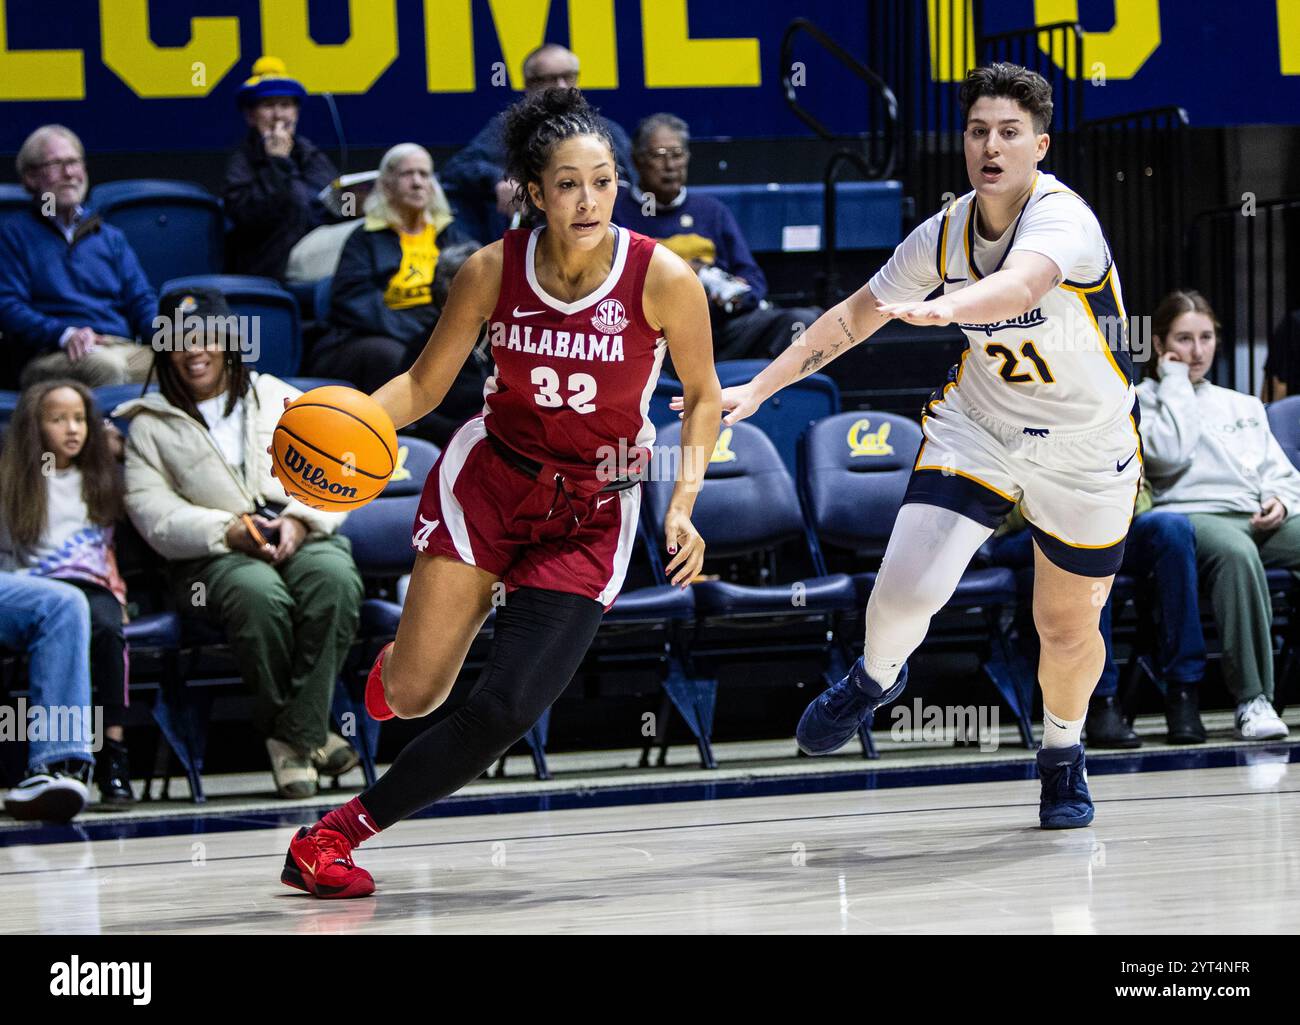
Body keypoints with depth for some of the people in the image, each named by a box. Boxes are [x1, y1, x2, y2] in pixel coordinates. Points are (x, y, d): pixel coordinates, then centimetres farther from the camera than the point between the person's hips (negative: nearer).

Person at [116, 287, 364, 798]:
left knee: (335, 576, -35)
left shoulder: (280, 400, 19)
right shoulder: (151, 426, 13)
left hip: (303, 539, 2)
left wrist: (300, 520, -10)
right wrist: (232, 532, -15)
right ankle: (310, 735, -23)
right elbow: (155, 515, 0)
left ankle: (294, 736, -32)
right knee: (258, 593, -38)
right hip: (214, 558, -2)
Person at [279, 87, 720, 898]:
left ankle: (339, 832, 5)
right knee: (412, 695, -6)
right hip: (490, 479, 1)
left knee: (506, 711, -13)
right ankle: (400, 655, 34)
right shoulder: (493, 271, -11)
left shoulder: (663, 280, -16)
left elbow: (703, 397, -1)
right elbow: (425, 384, 0)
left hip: (592, 517, -1)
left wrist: (683, 506, -12)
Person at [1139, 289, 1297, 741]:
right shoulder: (1144, 398, 14)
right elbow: (1169, 453, -6)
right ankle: (1252, 700, -42)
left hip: (1261, 519, 5)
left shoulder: (1245, 406, 31)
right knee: (1235, 551, -41)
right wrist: (1176, 380, 5)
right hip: (1190, 514, -5)